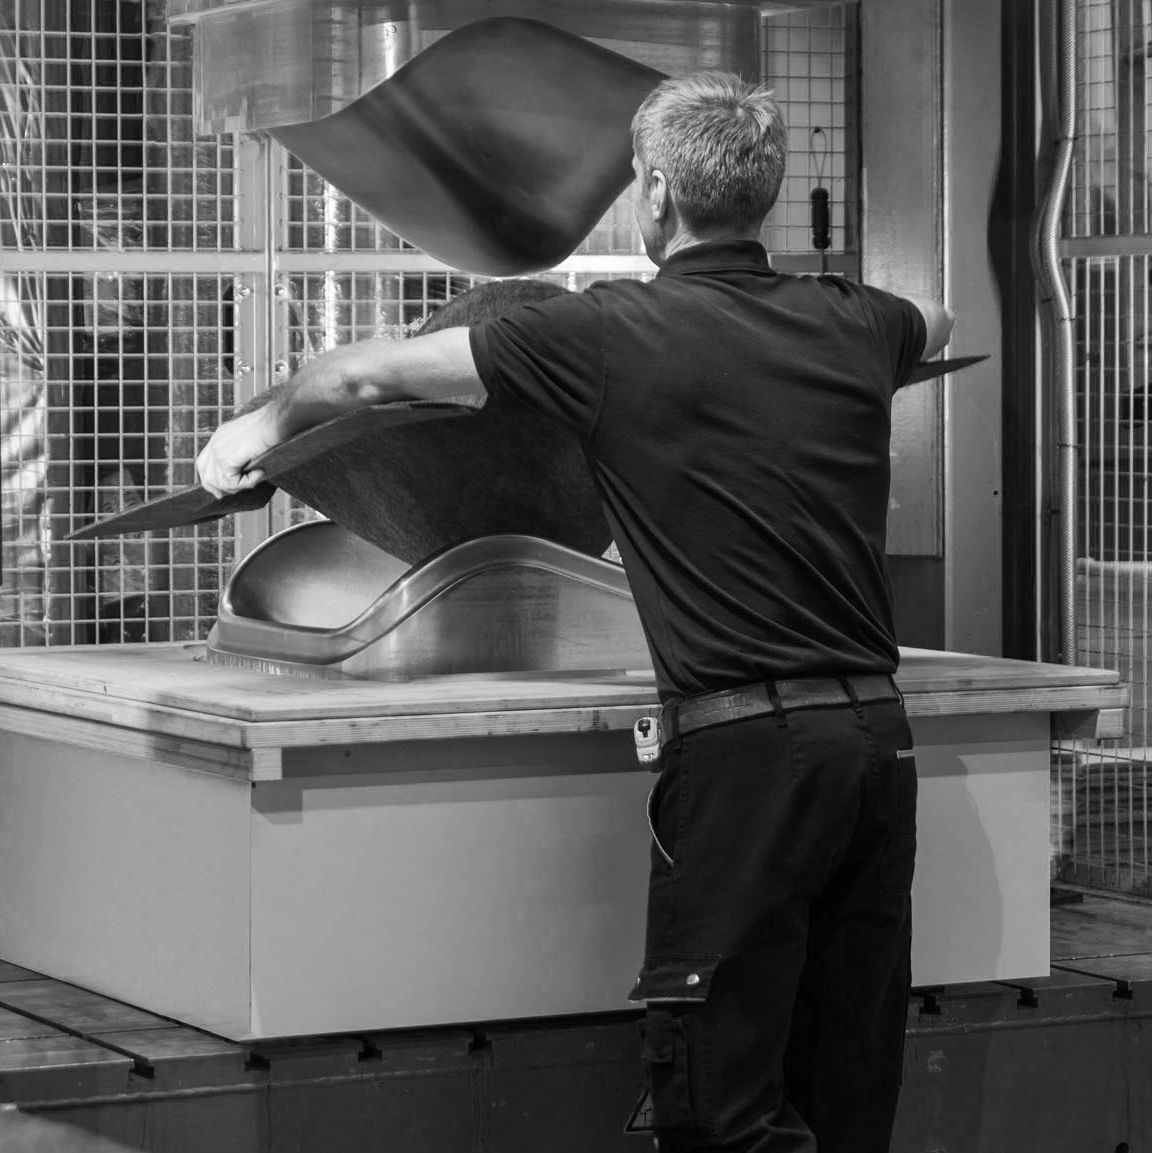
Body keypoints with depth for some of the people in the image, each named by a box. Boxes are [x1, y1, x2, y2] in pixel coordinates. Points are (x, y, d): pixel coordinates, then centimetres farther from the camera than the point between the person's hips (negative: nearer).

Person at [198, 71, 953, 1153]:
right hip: (878, 730, 6)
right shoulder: (848, 323, 10)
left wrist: (261, 427, 25)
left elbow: (362, 373, 6)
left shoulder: (612, 334, -4)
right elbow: (937, 322, 38)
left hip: (743, 740, -6)